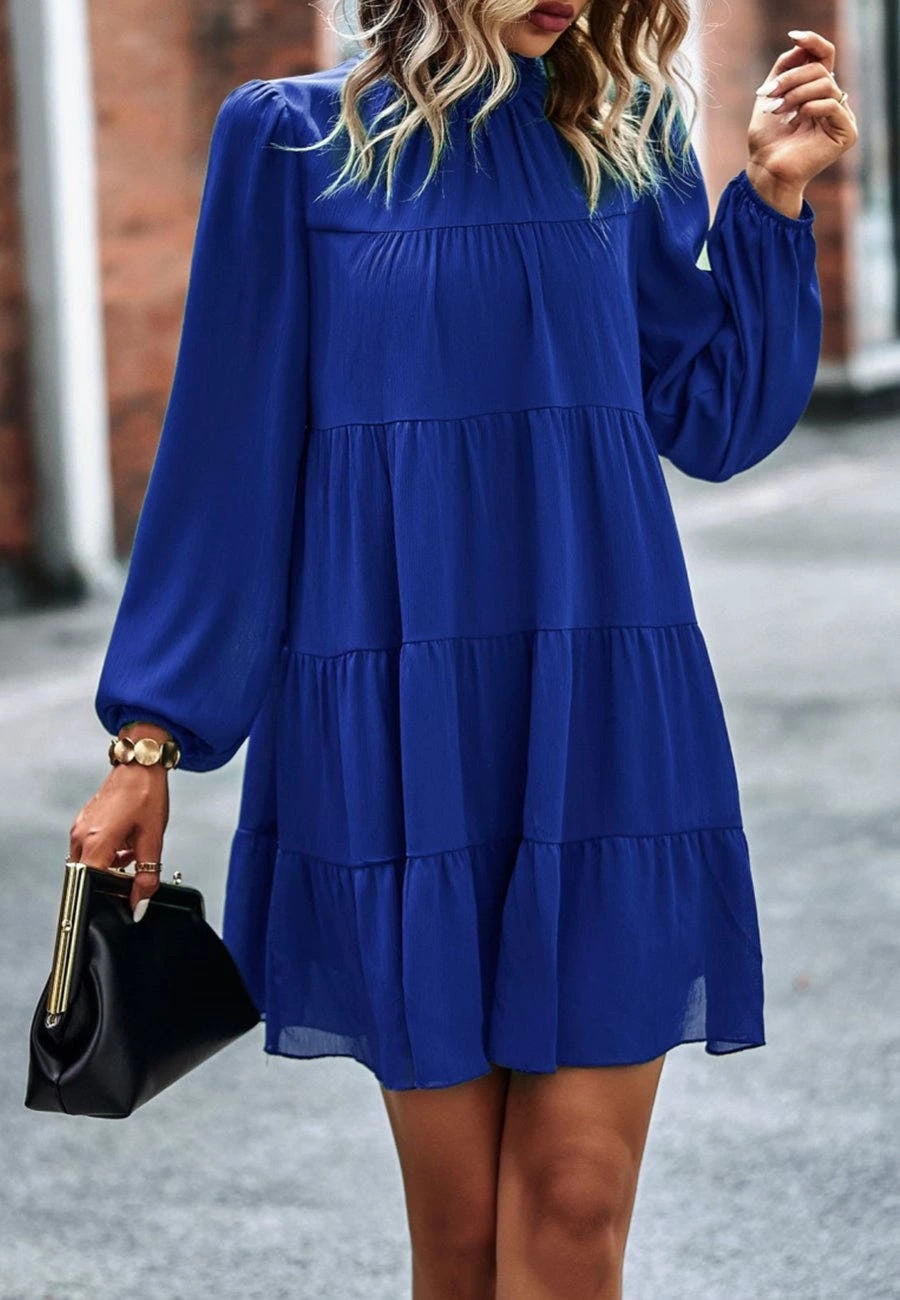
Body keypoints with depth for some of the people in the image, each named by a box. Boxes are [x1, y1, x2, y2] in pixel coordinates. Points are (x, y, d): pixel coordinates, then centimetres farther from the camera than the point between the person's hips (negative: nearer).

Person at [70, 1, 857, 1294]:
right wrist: (149, 738, 2)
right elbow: (227, 452, 3)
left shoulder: (621, 141, 10)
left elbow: (713, 423, 12)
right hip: (401, 729, -2)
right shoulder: (294, 138, 2)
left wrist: (773, 195, 3)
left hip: (603, 718, 2)